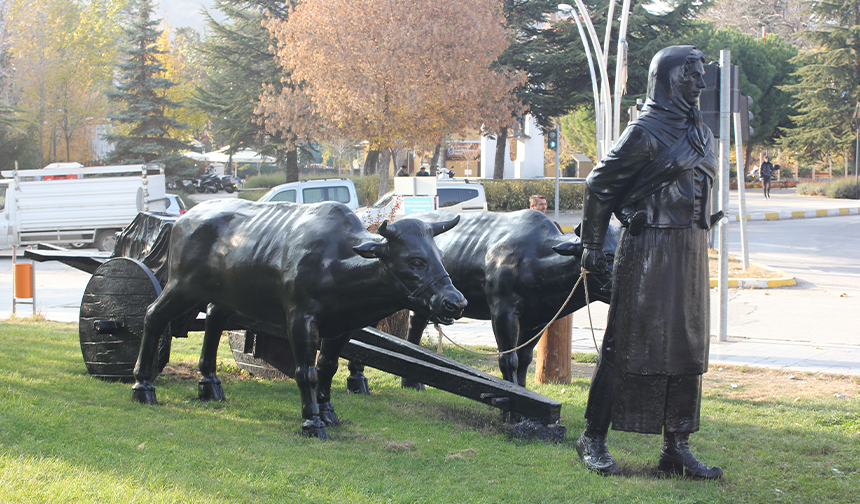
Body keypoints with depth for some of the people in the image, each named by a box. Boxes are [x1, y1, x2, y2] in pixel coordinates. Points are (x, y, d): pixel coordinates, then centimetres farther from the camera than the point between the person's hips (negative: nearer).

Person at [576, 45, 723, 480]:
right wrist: (592, 245, -6)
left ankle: (677, 448, 13)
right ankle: (593, 437, 6)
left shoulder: (700, 132, 15)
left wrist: (701, 229, 19)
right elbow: (599, 186, -6)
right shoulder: (647, 130, -10)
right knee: (628, 344, -4)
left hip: (691, 249, 8)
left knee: (687, 348, 7)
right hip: (648, 249, -8)